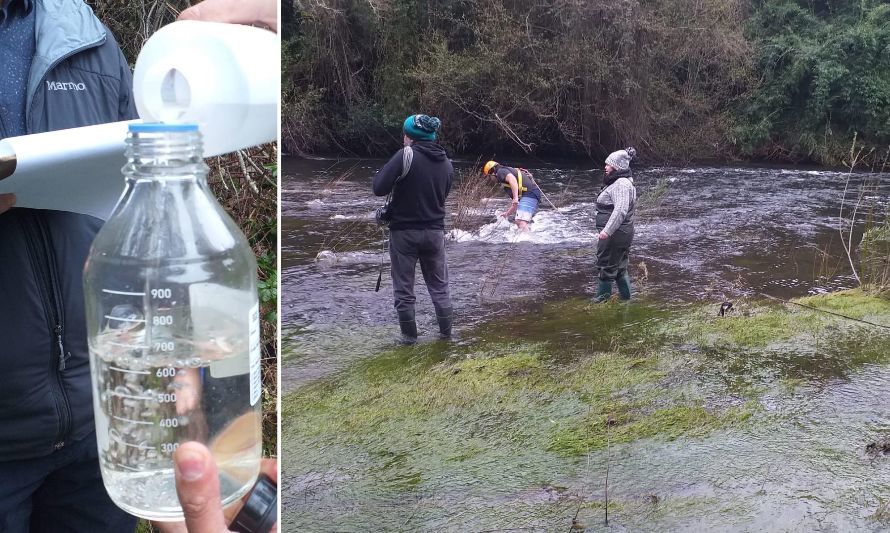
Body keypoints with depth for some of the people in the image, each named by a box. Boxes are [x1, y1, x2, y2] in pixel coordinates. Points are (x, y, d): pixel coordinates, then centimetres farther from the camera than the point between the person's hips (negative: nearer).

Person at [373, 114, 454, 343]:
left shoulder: (404, 156, -15)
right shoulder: (446, 162, 4)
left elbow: (379, 188, -18)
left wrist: (388, 173, 0)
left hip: (404, 231, -5)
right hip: (434, 231, 5)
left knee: (404, 288, 9)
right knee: (439, 285, 17)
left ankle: (409, 335, 16)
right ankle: (446, 332, 23)